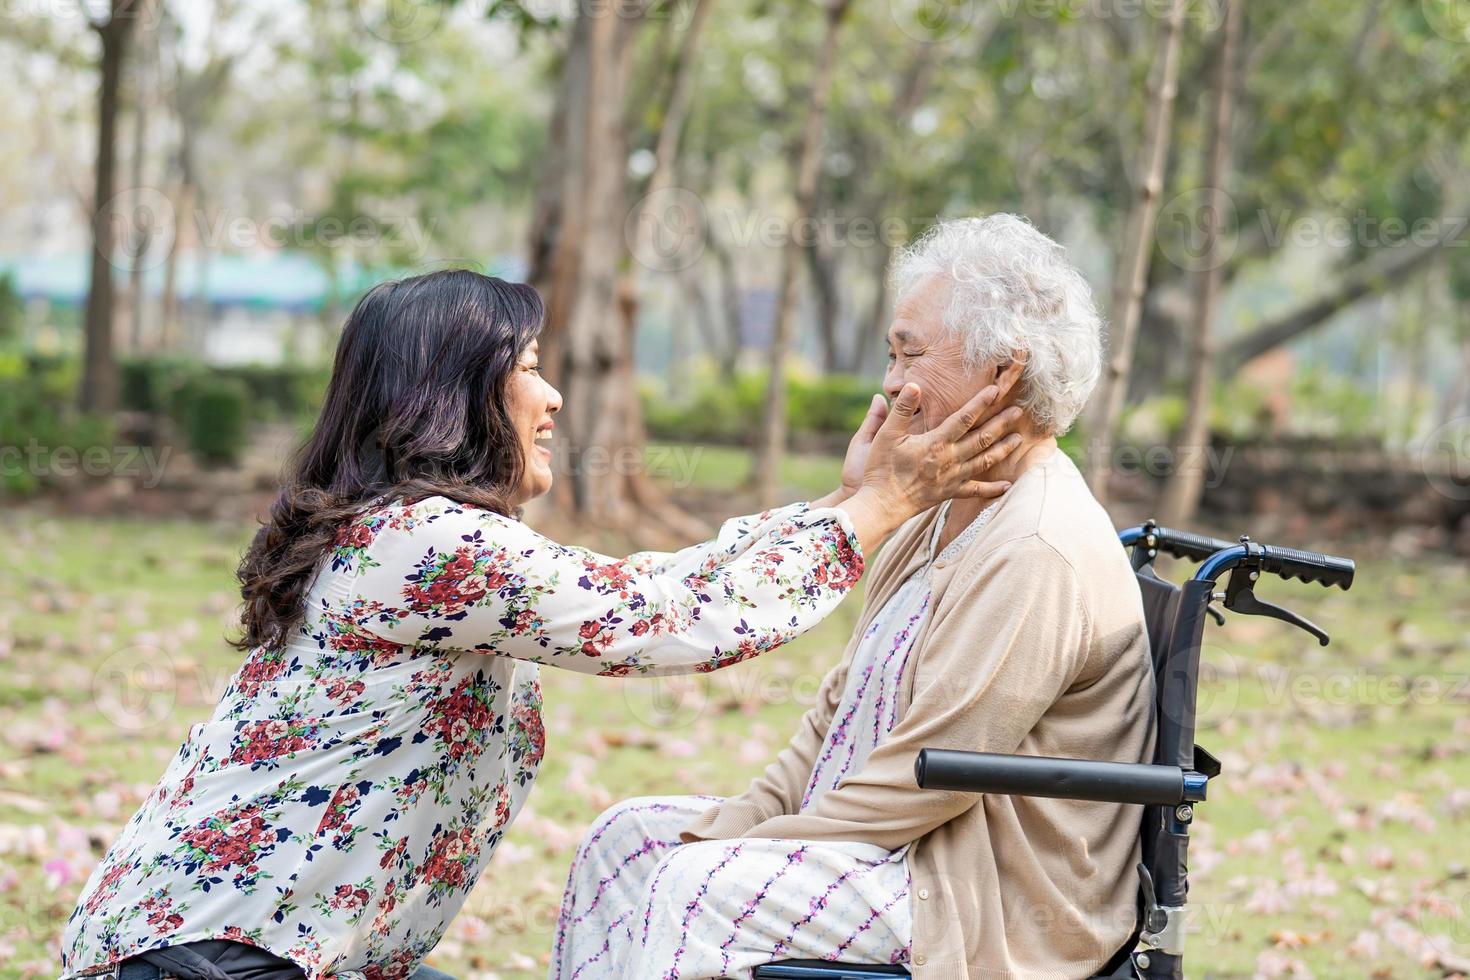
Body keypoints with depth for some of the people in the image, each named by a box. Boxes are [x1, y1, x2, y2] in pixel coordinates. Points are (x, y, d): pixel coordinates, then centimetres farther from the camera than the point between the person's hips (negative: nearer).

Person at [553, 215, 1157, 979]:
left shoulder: (1043, 557, -21)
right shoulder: (941, 521, 13)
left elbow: (926, 776, -24)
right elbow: (842, 705, 17)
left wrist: (736, 849, -17)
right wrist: (739, 821, 3)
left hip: (989, 910, -10)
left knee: (695, 889, -25)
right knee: (628, 834, 6)